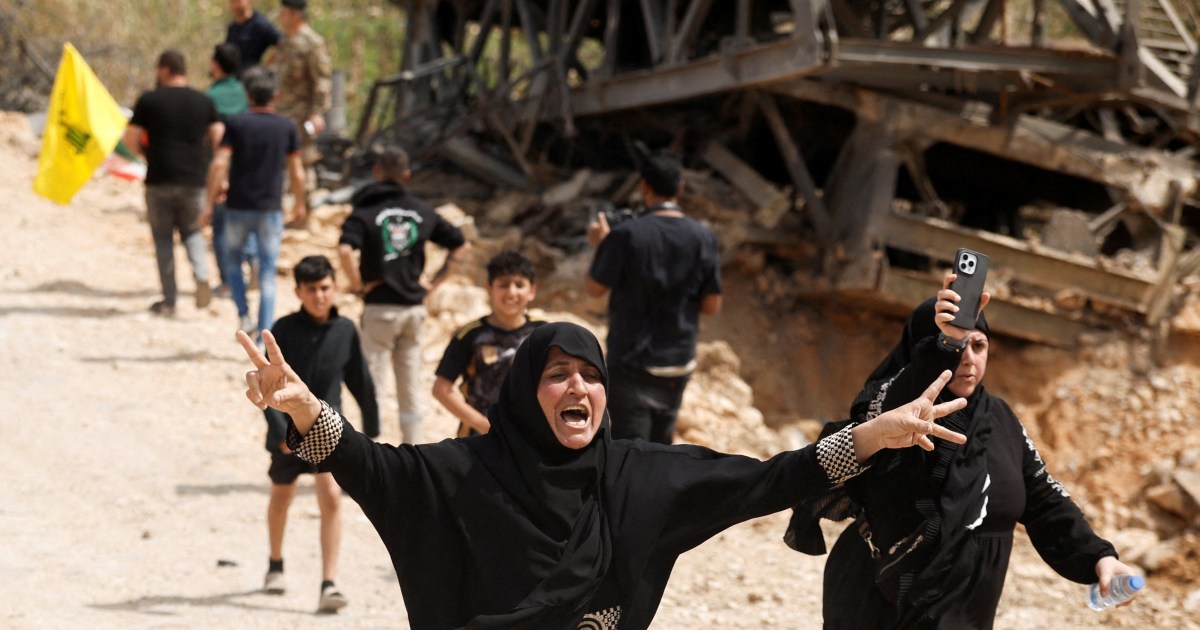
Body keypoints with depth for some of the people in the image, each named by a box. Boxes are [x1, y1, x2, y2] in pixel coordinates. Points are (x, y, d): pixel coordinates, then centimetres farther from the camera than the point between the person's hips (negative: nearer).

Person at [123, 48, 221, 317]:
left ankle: (169, 300, 6)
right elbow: (218, 137, 5)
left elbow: (131, 139, -2)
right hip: (194, 179, 3)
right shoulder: (203, 101, 6)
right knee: (192, 231, 18)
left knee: (163, 238, 7)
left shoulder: (149, 100, -3)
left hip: (159, 179, -3)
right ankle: (201, 275, -9)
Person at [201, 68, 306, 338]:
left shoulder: (236, 124, -4)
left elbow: (219, 164, -12)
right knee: (267, 274, 4)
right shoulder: (286, 127, 1)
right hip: (270, 209, 1)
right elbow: (297, 171, 5)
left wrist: (210, 202, -6)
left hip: (238, 207, -1)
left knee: (232, 261, 20)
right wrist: (299, 201, 22)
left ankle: (244, 315, 4)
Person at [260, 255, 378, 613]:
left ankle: (329, 584, -17)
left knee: (331, 497, -16)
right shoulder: (284, 330, -12)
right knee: (282, 497, 19)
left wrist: (371, 429, 13)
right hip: (289, 427, 0)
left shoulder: (345, 330, -5)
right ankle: (276, 565, 44)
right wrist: (281, 430, -24)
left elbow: (360, 382, 6)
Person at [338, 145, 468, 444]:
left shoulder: (364, 211, -8)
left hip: (380, 307, -4)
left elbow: (345, 250, -26)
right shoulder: (423, 211, 6)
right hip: (414, 307, 4)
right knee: (410, 383, 13)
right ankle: (412, 446, 17)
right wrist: (435, 281, 9)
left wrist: (358, 285, -14)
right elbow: (461, 245, 9)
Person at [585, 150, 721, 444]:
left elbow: (595, 288, -7)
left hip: (632, 362, -5)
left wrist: (599, 244, 8)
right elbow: (712, 305, 0)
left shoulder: (626, 236, -17)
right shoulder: (704, 238, -5)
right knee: (659, 446, 22)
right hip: (679, 364, 5)